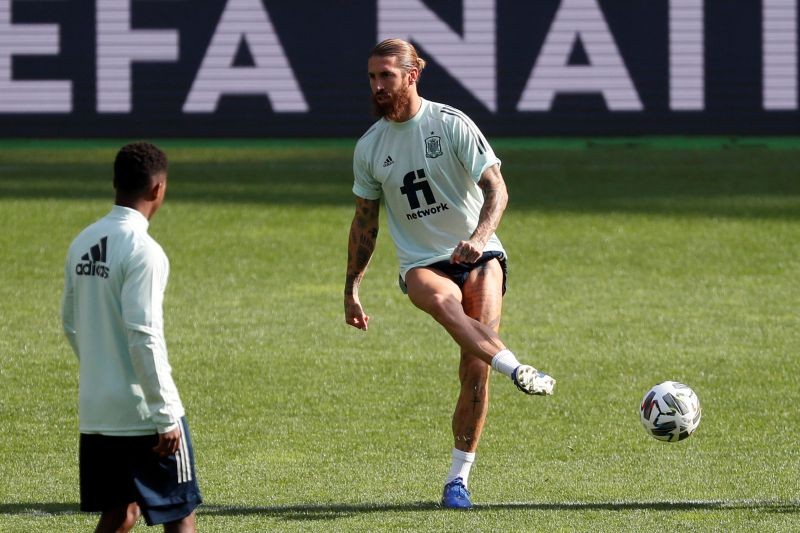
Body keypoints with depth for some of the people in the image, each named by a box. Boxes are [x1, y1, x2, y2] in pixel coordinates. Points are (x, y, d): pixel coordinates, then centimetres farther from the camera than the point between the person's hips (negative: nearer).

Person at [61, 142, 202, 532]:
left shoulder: (82, 244, 7)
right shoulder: (142, 250, -17)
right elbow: (143, 337, -21)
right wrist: (166, 416, -17)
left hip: (94, 411, 7)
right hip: (142, 412, -7)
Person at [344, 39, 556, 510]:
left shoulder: (452, 125, -6)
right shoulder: (369, 148, 7)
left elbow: (496, 189, -10)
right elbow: (365, 222, 18)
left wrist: (478, 238, -29)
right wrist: (352, 289, 16)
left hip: (478, 255, -2)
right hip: (422, 262, 2)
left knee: (475, 369, -15)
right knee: (441, 300, -37)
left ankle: (459, 478, -5)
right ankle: (519, 371, -54)